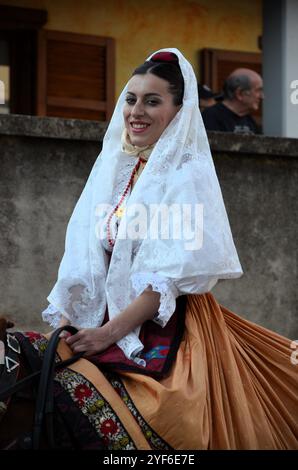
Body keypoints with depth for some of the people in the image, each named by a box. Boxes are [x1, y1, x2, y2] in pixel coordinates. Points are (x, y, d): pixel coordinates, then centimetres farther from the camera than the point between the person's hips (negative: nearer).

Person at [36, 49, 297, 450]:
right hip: (104, 322, 6)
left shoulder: (189, 173, -5)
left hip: (166, 328, -6)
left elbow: (176, 274, -13)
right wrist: (64, 323, -1)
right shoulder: (112, 169, 14)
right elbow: (83, 263, 12)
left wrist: (110, 332, -17)